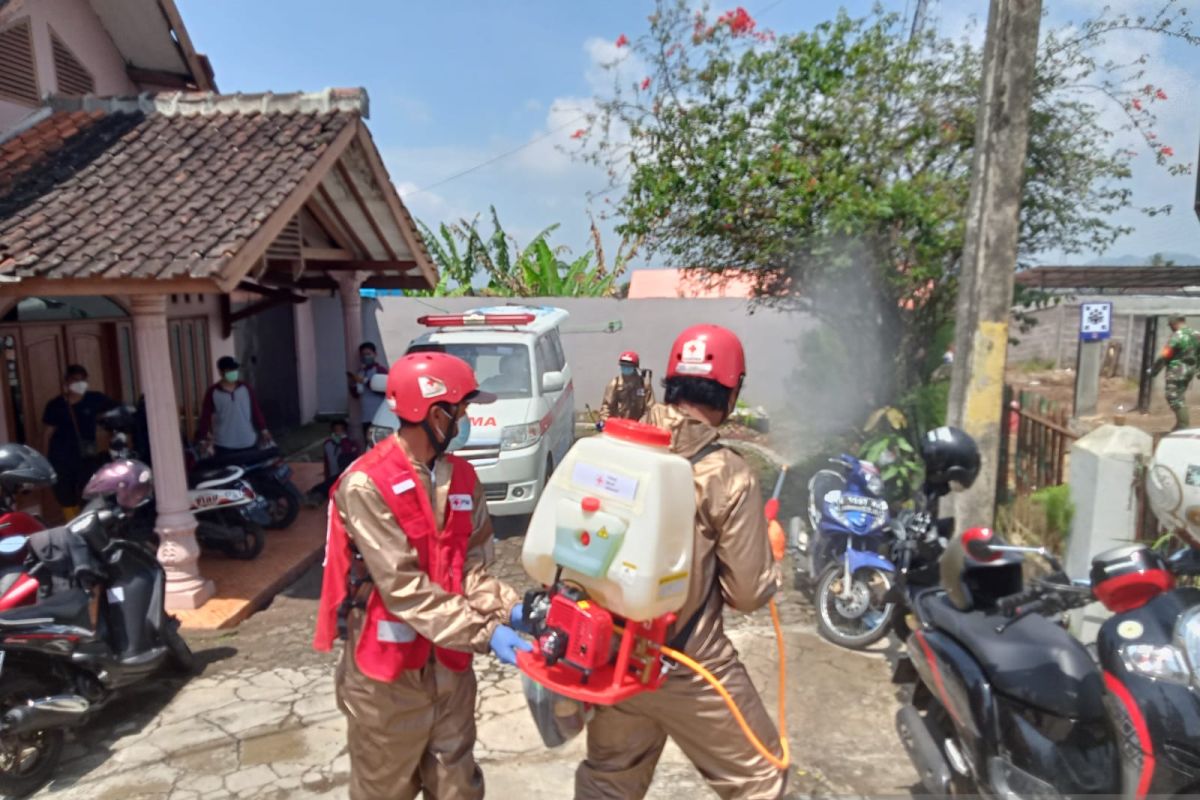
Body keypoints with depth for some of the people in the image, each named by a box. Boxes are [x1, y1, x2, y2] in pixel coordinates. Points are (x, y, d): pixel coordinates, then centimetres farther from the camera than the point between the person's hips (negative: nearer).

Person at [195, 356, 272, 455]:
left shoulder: (246, 388, 1)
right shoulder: (213, 392, -5)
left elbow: (256, 410, 6)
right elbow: (205, 416, -2)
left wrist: (263, 429, 4)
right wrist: (203, 437, -7)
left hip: (247, 442, 2)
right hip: (224, 444, -2)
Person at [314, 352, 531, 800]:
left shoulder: (462, 479, 1)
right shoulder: (366, 485, -20)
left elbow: (470, 568, 2)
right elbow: (403, 587, -24)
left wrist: (508, 608, -16)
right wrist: (485, 633, -27)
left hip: (449, 663, 6)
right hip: (387, 670, -5)